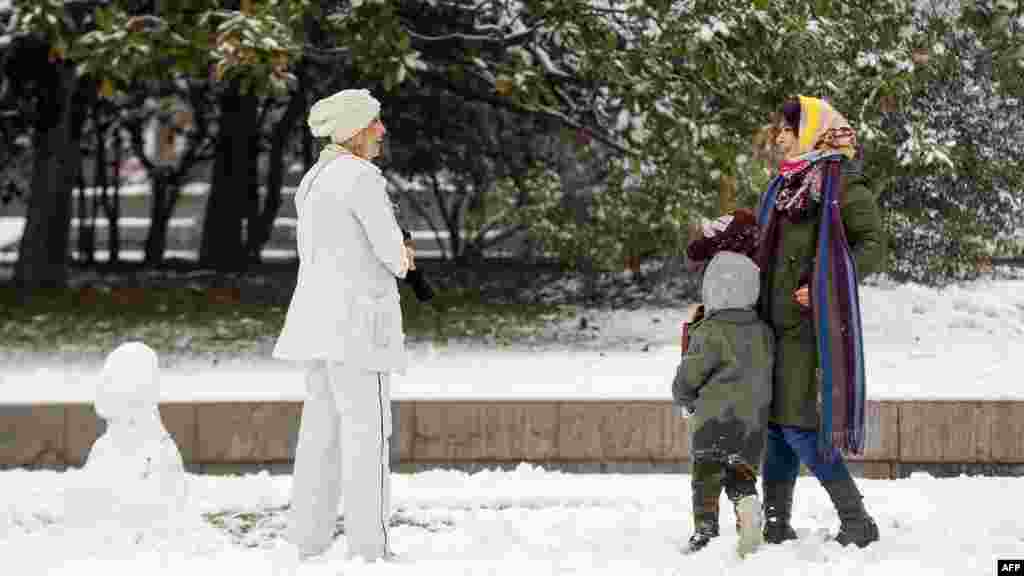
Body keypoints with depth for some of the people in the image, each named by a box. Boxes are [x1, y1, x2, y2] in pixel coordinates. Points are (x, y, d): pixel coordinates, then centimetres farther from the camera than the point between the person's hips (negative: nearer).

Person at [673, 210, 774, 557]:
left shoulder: (709, 333, -11)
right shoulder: (763, 332, 6)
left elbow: (687, 379, -8)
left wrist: (684, 399, 12)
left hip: (714, 416, -5)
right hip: (754, 417, 5)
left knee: (706, 477, 2)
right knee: (742, 473, 11)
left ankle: (706, 532, -3)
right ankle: (748, 503, -16)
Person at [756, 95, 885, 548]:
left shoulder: (842, 182, -5)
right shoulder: (785, 185, 18)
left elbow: (871, 246, -10)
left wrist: (823, 284, -20)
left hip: (812, 321, -8)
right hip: (778, 321, 8)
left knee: (797, 424, -13)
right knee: (776, 424, 8)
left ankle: (857, 521, -6)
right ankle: (776, 525, 15)